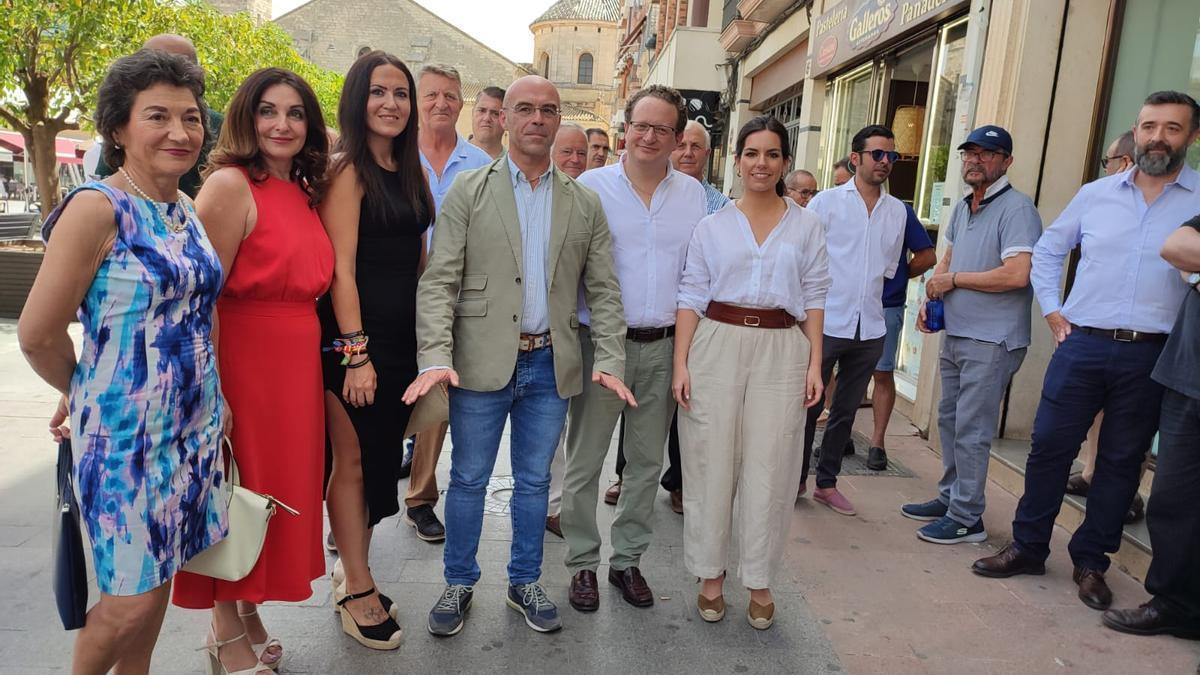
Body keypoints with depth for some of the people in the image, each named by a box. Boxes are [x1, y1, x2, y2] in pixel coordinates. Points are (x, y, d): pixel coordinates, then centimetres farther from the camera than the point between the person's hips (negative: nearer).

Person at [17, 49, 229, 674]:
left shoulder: (186, 211, 6)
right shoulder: (98, 208, -15)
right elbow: (38, 335, -12)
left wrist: (210, 399, 9)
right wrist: (84, 393, 4)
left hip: (196, 428, 6)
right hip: (125, 433, -6)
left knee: (159, 575, 18)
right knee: (131, 598, 4)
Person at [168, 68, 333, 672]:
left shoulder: (305, 192, 11)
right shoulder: (231, 184, -12)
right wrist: (209, 393, -19)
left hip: (296, 365, 7)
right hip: (239, 362, -7)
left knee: (279, 490, 16)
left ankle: (248, 613, 35)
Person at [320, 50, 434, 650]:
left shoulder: (411, 171, 13)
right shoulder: (346, 168, -8)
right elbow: (341, 267, -14)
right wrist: (356, 352, -18)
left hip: (403, 338, 7)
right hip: (355, 337, -7)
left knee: (380, 458, 14)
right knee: (353, 462, 5)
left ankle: (352, 568, 30)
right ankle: (357, 591, 19)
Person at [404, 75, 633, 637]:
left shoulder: (585, 204, 7)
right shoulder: (468, 191, 0)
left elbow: (603, 290, 6)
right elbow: (438, 281, -6)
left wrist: (609, 361, -5)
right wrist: (436, 358, -17)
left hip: (551, 365, 2)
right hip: (483, 362, -2)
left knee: (534, 481, 14)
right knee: (469, 480, 10)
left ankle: (524, 583, 32)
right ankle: (459, 584, 30)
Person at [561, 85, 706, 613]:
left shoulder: (694, 194, 7)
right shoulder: (591, 185, -3)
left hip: (664, 346, 3)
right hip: (601, 341, -3)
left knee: (647, 461, 13)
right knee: (585, 461, 5)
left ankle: (627, 559, 30)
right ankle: (583, 564, 23)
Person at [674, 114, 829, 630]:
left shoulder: (806, 226, 9)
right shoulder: (712, 226, 6)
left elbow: (813, 297, 8)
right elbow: (691, 296, 3)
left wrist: (815, 363, -1)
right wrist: (681, 363, -5)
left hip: (781, 351, 1)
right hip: (717, 344, 0)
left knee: (769, 467, 3)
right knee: (712, 462, 4)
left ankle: (759, 581, 20)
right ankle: (710, 574, 21)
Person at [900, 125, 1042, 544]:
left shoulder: (1016, 209, -14)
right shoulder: (963, 207, 14)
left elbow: (1016, 274, -24)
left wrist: (954, 279, -14)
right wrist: (930, 301, 6)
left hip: (992, 341, -9)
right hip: (956, 334, 9)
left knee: (971, 431, -4)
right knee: (950, 420, 17)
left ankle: (967, 518, 8)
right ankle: (950, 498, 31)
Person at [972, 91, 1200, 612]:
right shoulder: (1097, 194, 7)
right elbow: (1048, 249, 17)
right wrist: (1052, 310, 8)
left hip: (1149, 356, -1)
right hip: (1082, 345, 1)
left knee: (1120, 462, 9)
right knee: (1049, 446, 4)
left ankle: (1090, 563, 24)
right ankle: (1027, 548, 19)